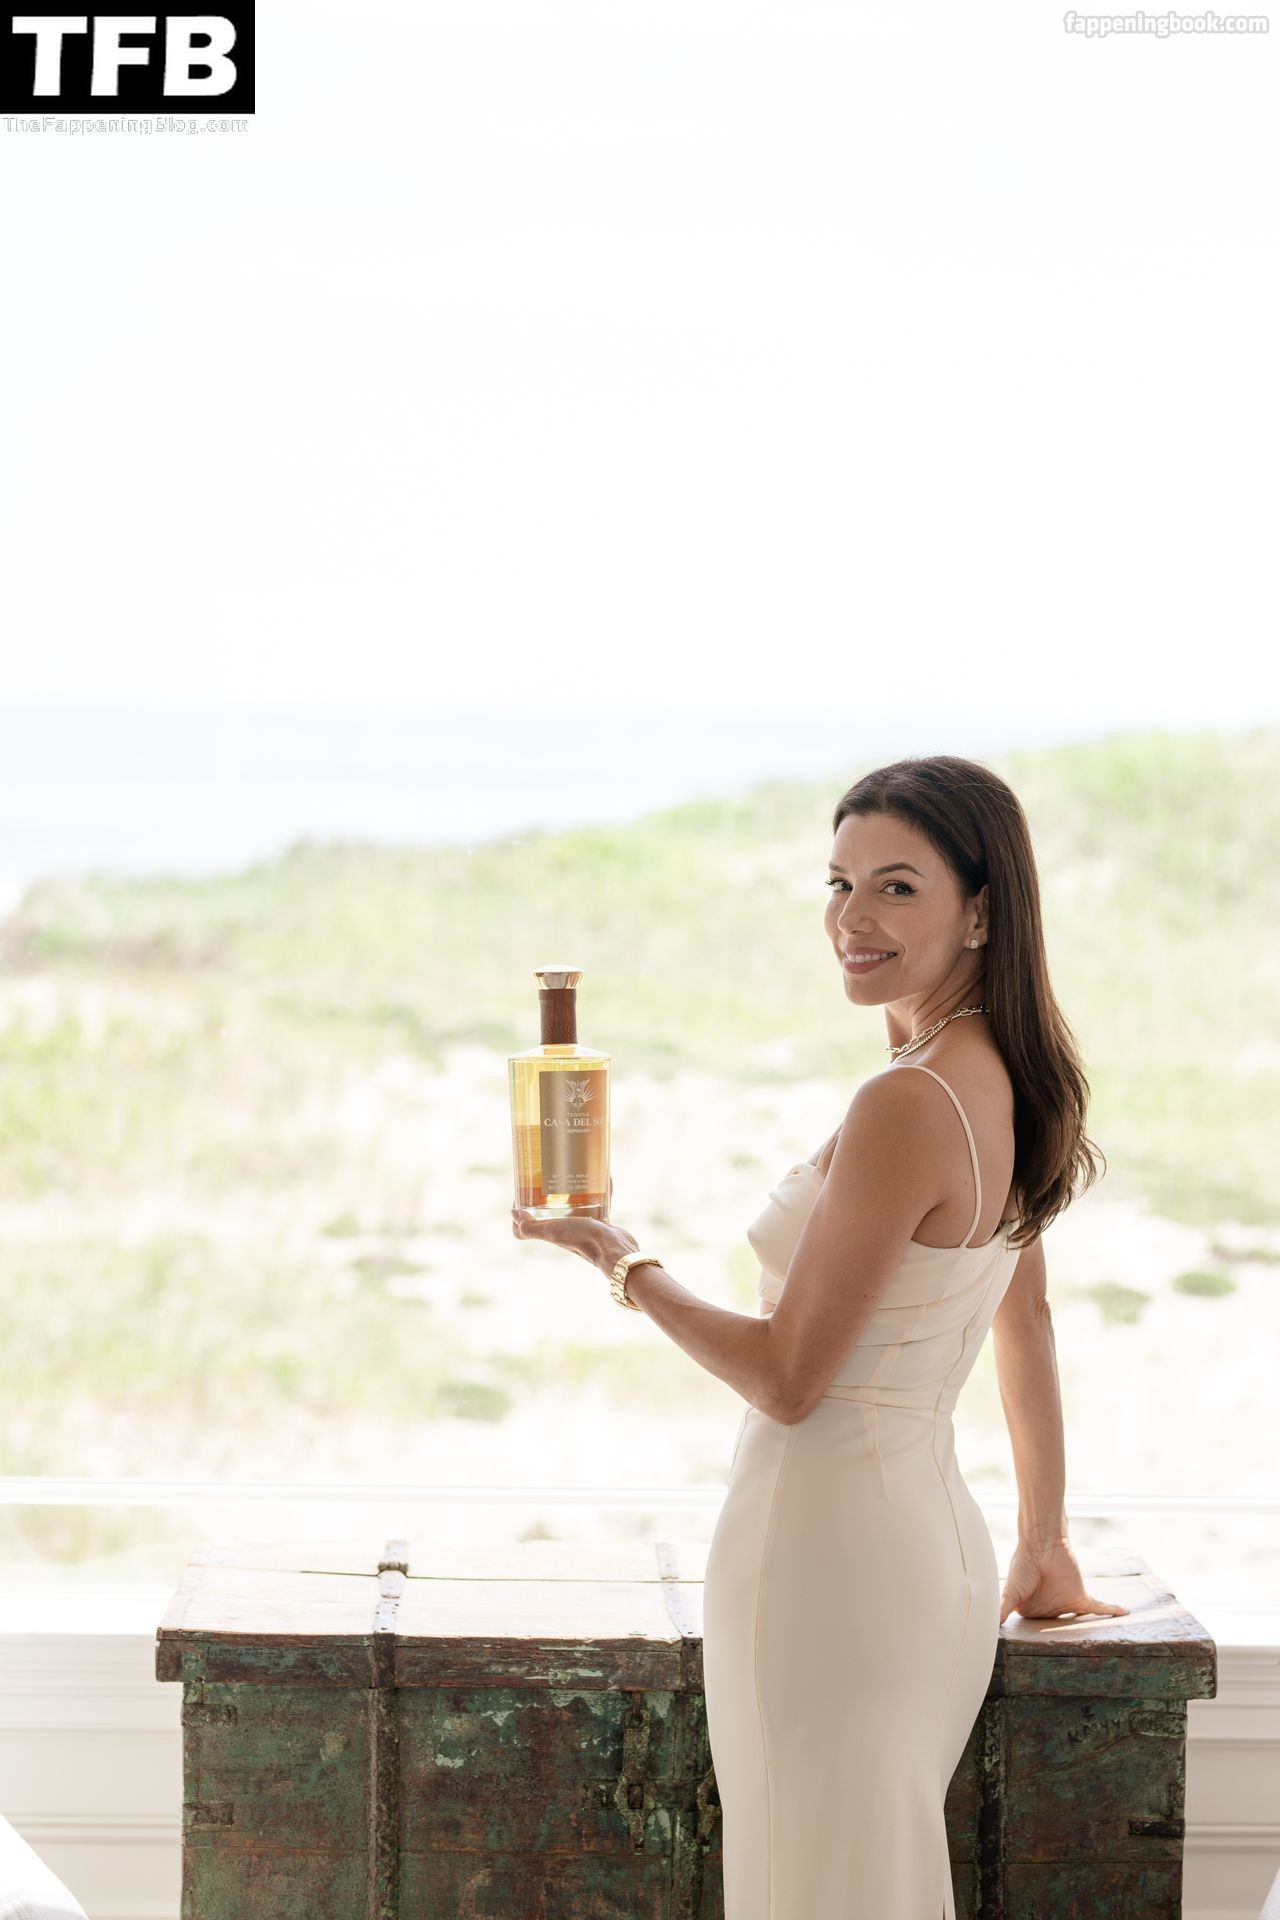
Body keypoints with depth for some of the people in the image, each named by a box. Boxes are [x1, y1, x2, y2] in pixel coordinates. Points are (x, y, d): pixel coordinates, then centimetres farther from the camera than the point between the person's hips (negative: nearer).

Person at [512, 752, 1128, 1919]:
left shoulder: (907, 1106, -21)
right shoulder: (1003, 1081, 8)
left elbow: (789, 1379, -17)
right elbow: (1027, 1325, 19)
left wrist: (624, 1264, -4)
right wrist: (1044, 1547, 29)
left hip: (833, 1549, -9)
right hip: (933, 1543, 9)